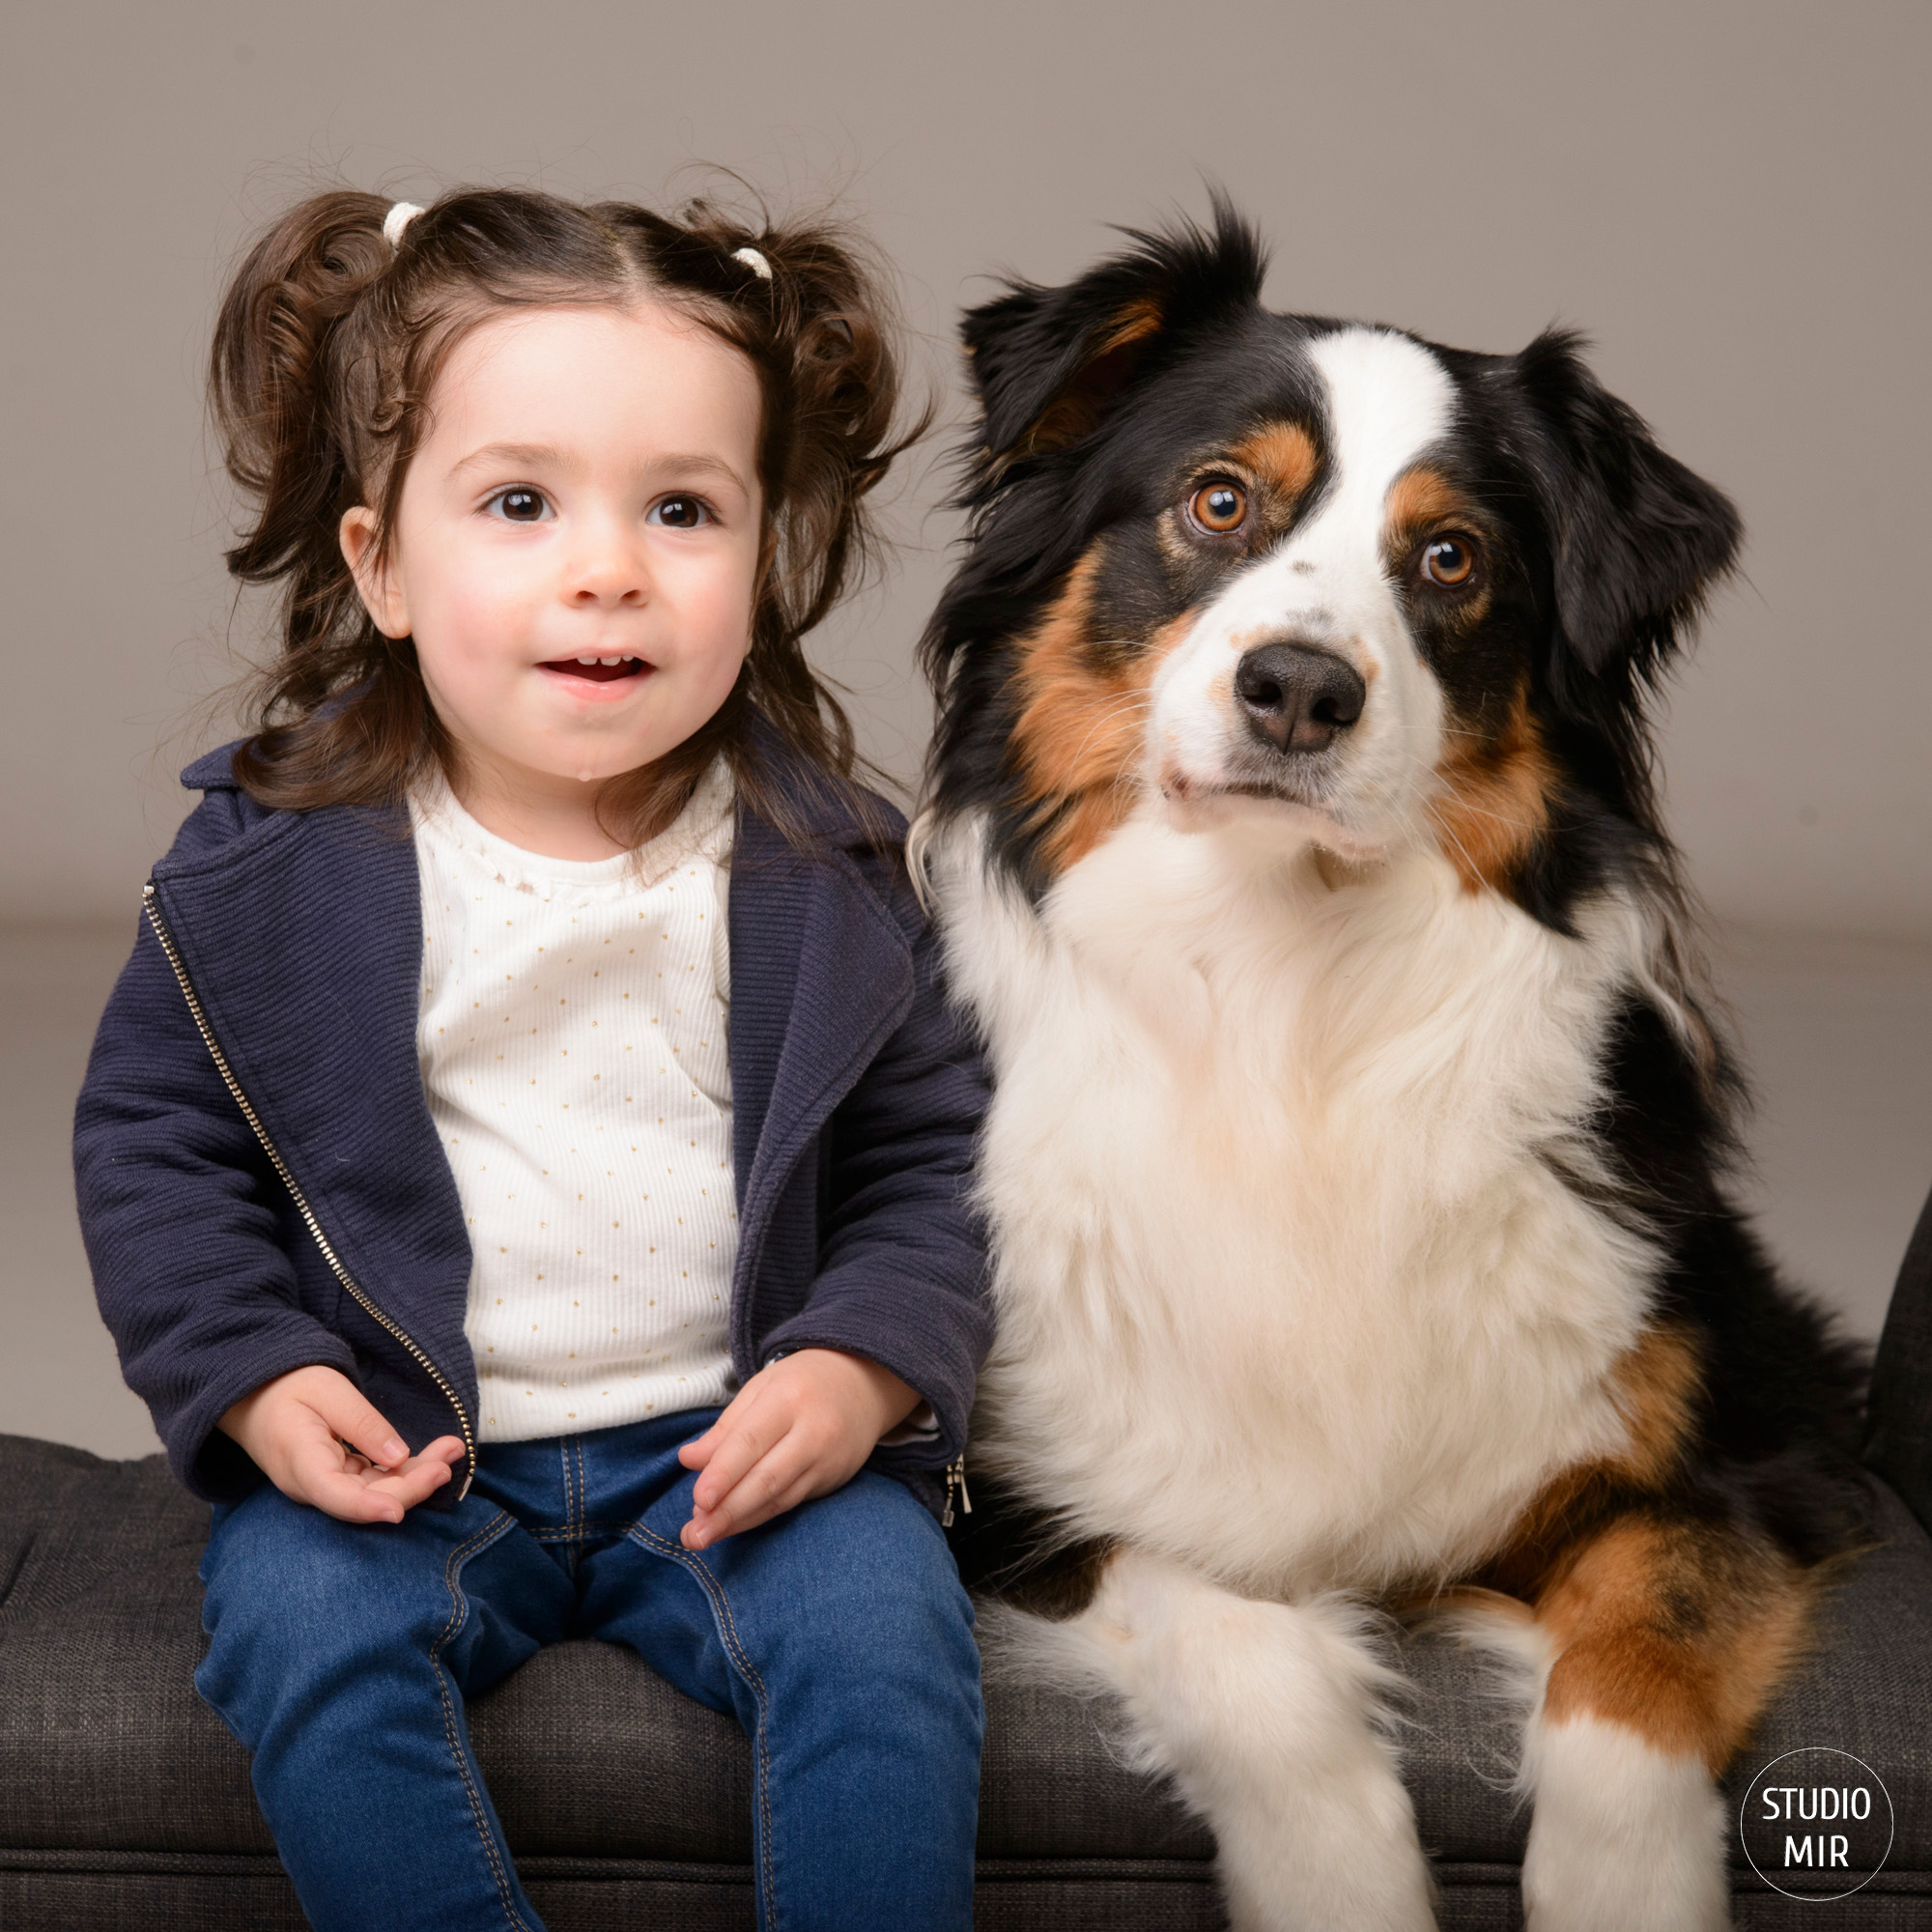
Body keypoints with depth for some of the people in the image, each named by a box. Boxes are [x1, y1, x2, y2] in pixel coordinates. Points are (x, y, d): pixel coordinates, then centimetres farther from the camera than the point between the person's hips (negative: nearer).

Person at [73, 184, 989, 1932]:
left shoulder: (829, 866, -2)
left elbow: (931, 1151, 6)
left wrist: (865, 1363, -12)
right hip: (392, 1453, 0)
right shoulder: (271, 856, -4)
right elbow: (153, 1136, 4)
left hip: (738, 1439, 0)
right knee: (303, 1638, -26)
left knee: (885, 1635, -24)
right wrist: (253, 1379, -9)